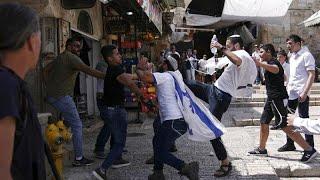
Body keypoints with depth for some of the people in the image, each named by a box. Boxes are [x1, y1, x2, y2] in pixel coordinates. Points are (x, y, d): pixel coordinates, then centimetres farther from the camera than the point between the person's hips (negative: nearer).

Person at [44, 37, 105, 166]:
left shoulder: (60, 57, 19)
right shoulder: (71, 57, -10)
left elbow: (46, 70, 25)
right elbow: (88, 70, -22)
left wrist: (49, 86, 20)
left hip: (51, 95, 9)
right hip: (62, 96, -9)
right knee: (77, 125, -4)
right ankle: (79, 158, -2)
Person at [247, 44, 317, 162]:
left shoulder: (273, 62, -12)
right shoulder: (269, 64, 18)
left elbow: (275, 69, -41)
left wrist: (260, 64, -54)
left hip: (278, 98, -10)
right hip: (272, 98, 10)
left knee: (284, 126, -10)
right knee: (264, 122, 13)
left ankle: (309, 150, -4)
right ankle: (261, 149, 24)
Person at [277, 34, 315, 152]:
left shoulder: (306, 55, -9)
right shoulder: (292, 57, 16)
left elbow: (311, 75, -14)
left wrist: (305, 92, -21)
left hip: (301, 94, -8)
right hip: (291, 93, 8)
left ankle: (310, 146, 10)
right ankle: (290, 144, 22)